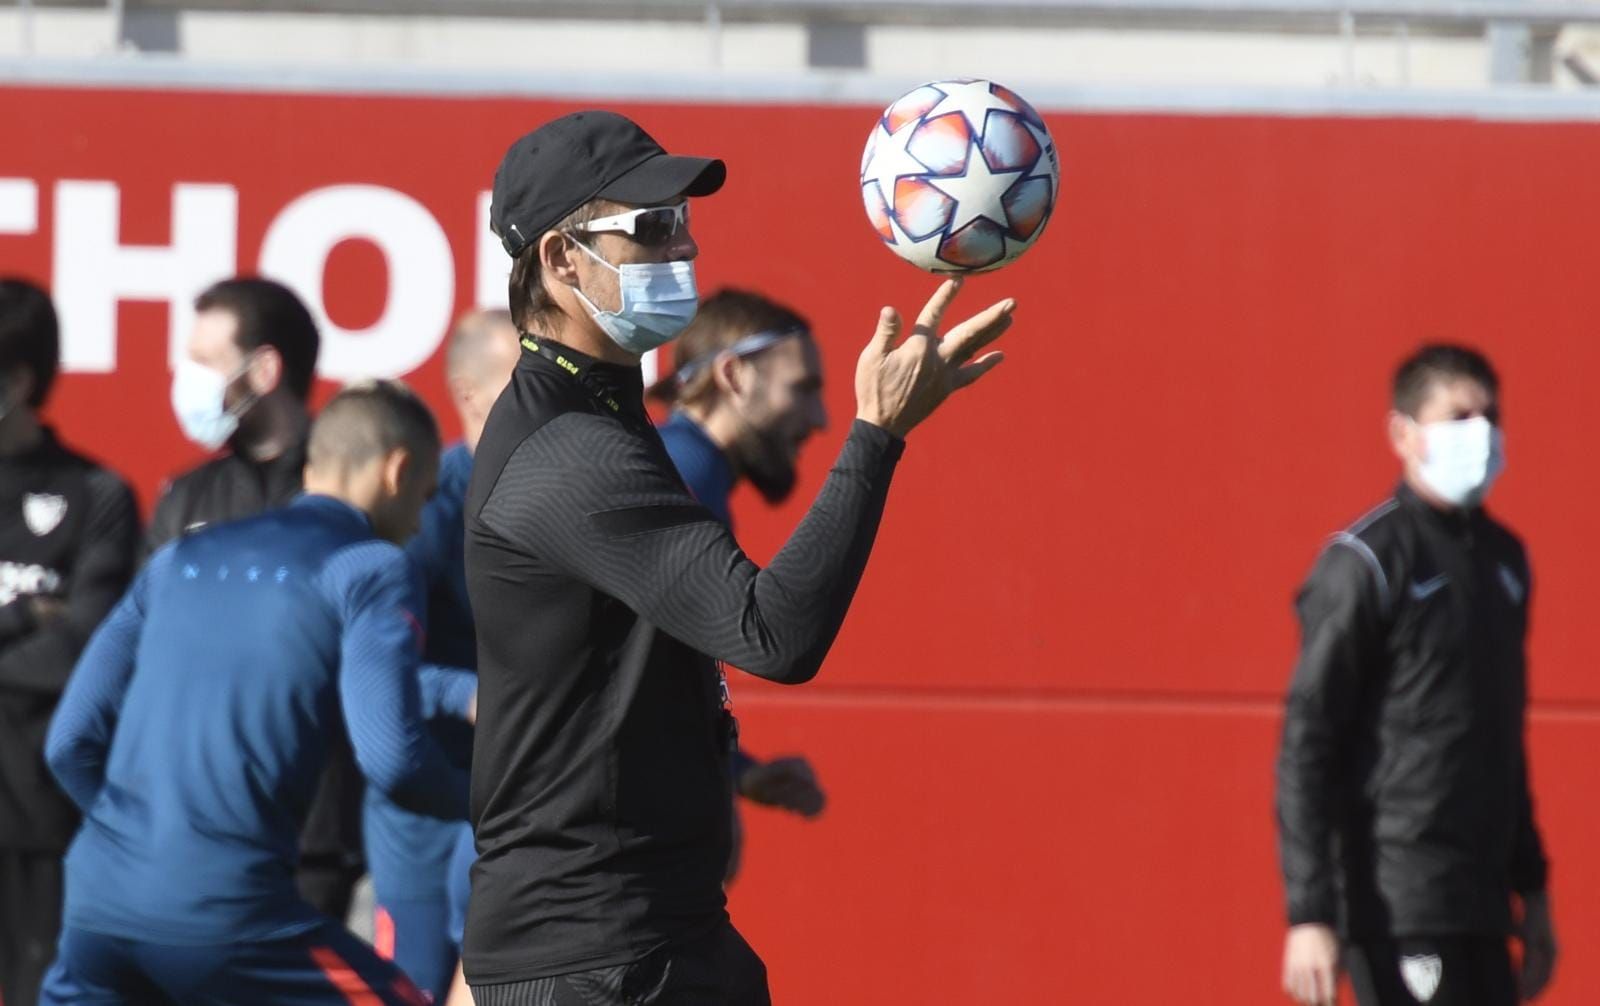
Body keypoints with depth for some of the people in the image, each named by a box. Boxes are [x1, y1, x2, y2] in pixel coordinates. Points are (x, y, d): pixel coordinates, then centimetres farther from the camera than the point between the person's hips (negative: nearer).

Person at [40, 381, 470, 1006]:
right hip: (225, 907, -6)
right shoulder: (370, 570, 3)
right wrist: (478, 801, 10)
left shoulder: (182, 558, 19)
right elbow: (391, 758, -9)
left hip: (99, 901, 6)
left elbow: (71, 742, 15)